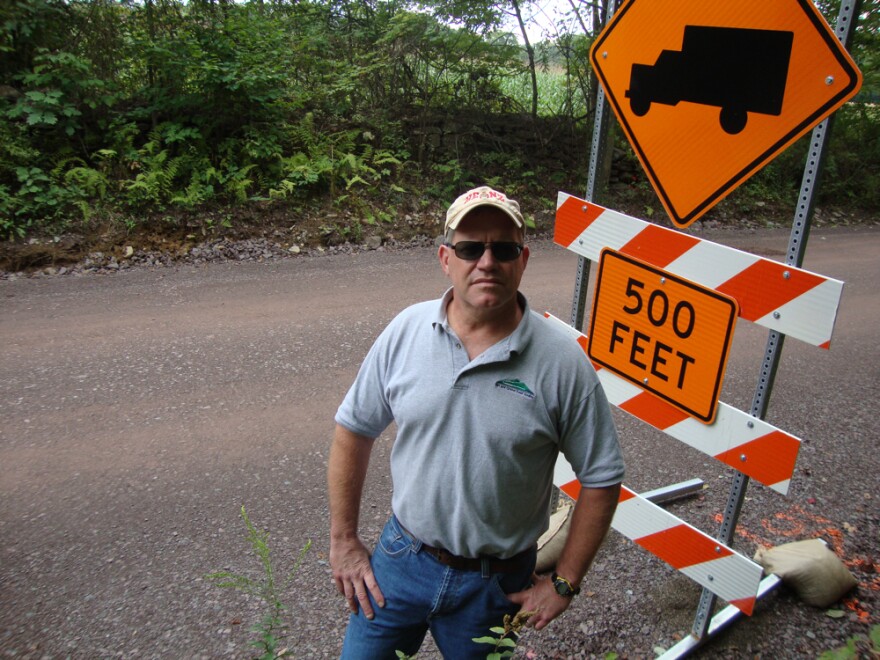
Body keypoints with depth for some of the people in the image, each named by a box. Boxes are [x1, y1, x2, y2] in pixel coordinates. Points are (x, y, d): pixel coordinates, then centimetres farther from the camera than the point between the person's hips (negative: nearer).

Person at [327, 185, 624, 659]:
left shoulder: (563, 363, -17)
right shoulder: (406, 331, -10)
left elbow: (601, 478, -7)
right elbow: (353, 429, 0)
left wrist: (563, 584, -5)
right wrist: (343, 540, 3)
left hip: (496, 583, -1)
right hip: (402, 557, 2)